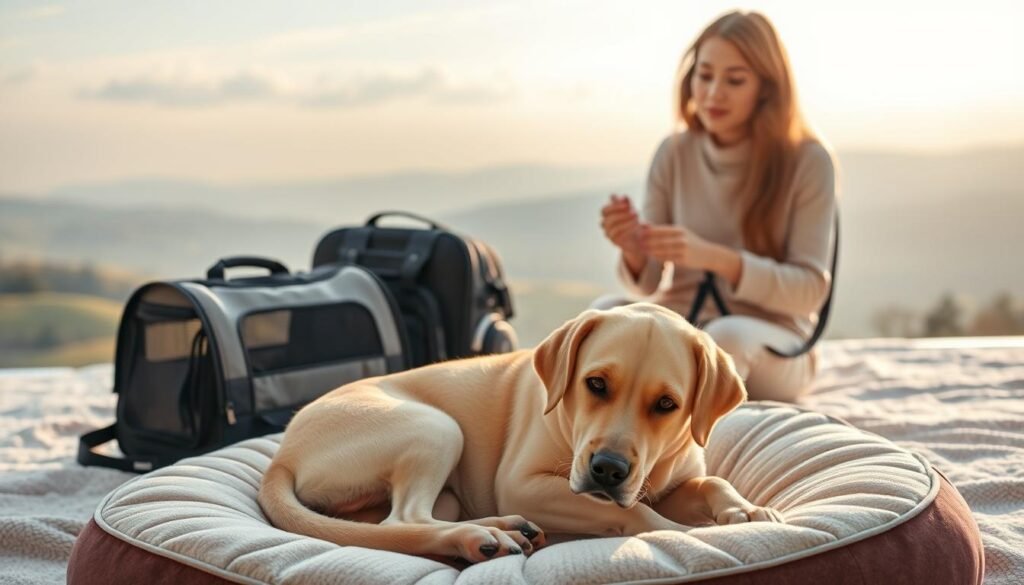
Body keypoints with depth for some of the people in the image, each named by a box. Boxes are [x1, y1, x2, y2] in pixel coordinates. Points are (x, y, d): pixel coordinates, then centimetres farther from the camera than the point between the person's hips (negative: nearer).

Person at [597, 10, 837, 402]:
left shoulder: (807, 161, -7)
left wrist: (713, 257, -28)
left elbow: (810, 289, -12)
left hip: (770, 347, -3)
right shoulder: (674, 153, 2)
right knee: (607, 313, -28)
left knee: (726, 335, -37)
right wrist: (633, 251, -24)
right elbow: (649, 284, 2)